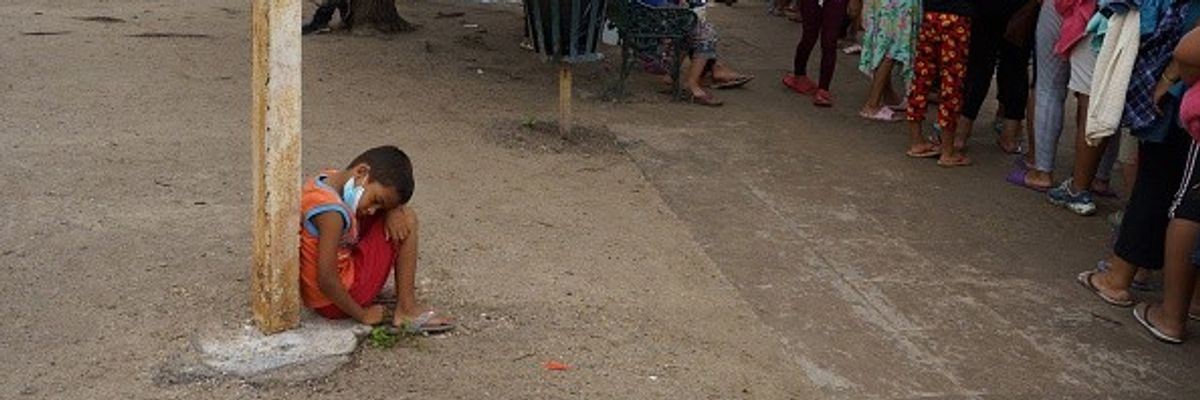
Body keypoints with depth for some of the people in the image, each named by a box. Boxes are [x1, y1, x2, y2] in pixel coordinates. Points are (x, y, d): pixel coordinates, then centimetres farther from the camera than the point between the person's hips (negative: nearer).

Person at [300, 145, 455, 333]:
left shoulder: (330, 179, 0)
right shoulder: (333, 212, -28)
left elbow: (392, 195, 14)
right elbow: (326, 280, -30)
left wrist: (392, 212, -9)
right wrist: (362, 314, -16)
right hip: (334, 303, -10)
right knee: (407, 218, -5)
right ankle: (406, 310, -2)